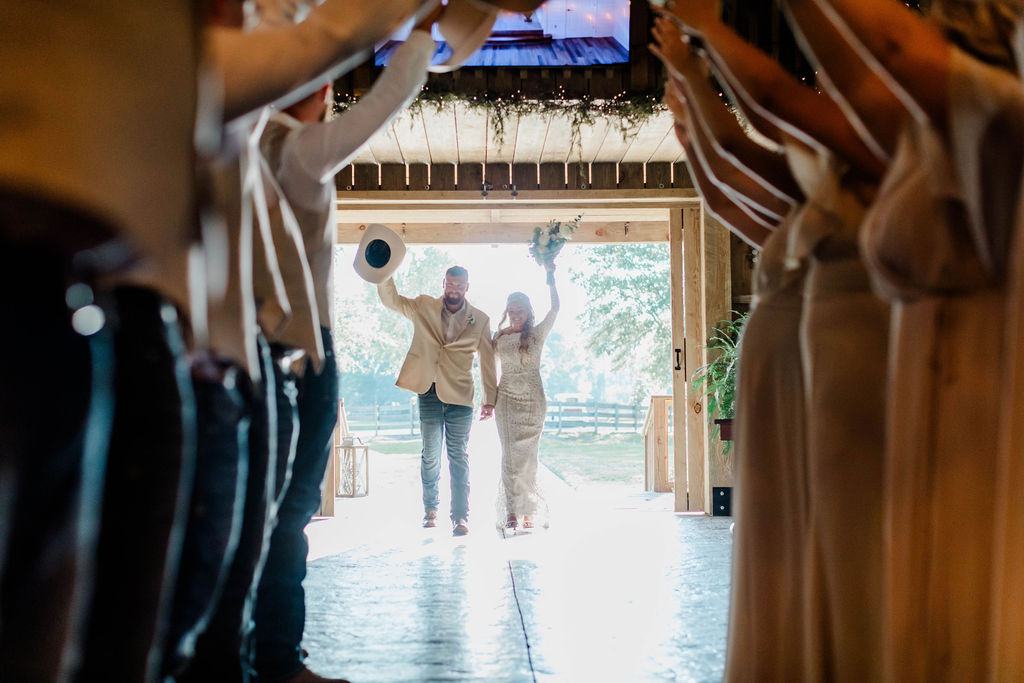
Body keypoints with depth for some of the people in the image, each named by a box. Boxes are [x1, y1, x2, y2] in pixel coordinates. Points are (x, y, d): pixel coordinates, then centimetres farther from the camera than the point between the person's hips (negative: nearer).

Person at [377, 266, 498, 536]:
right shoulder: (424, 307, 7)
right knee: (430, 455, 5)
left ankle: (460, 516, 0)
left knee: (458, 456, -2)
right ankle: (430, 509, 22)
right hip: (429, 392, 1)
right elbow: (391, 300, 5)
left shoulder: (480, 320, 4)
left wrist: (490, 399, 5)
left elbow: (488, 360, 7)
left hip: (460, 395, -1)